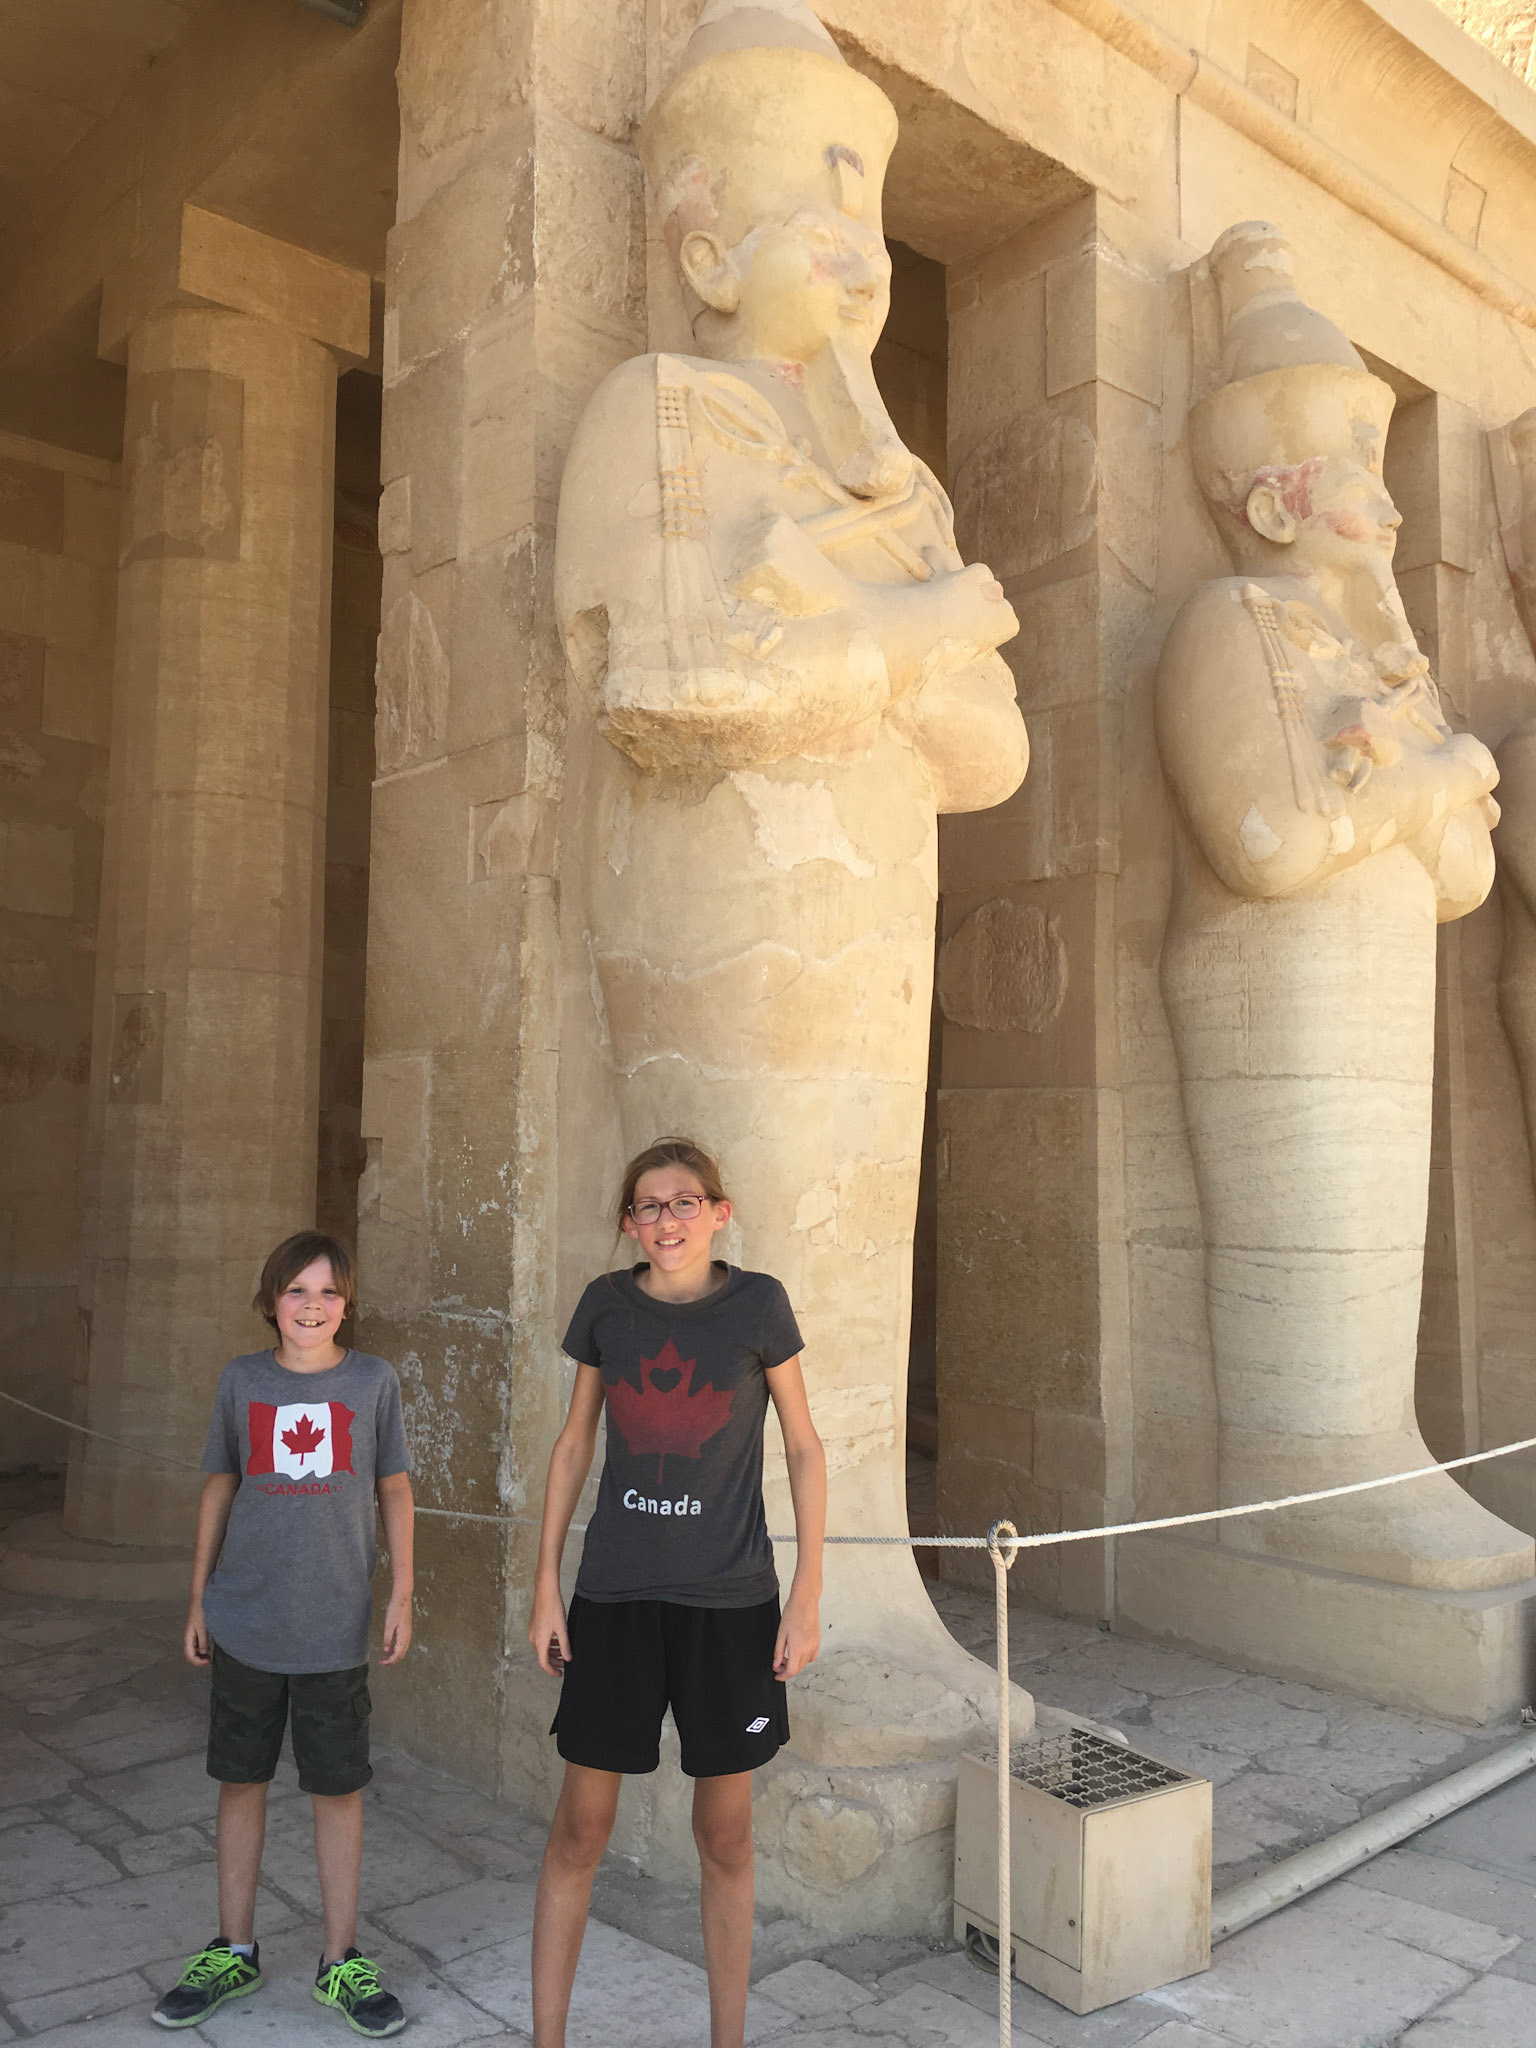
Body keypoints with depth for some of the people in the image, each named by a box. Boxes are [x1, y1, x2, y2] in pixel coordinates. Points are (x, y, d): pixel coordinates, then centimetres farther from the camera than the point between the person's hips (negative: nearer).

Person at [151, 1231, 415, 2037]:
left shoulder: (372, 1380, -4)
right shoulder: (242, 1381, 0)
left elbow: (393, 1489, 2)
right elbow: (219, 1487, 8)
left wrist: (401, 1594, -2)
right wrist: (198, 1599, 9)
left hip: (335, 1624, -1)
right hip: (245, 1620, 2)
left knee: (338, 1788, 7)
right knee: (241, 1780, 13)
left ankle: (342, 1962, 23)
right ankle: (233, 1950, 32)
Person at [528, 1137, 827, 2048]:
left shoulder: (757, 1303, -7)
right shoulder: (607, 1305, -1)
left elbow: (804, 1448, -1)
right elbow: (575, 1443, 8)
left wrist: (808, 1594, -4)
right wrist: (547, 1586, 6)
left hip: (730, 1600, -1)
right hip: (615, 1596, 1)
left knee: (726, 1837, 10)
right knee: (580, 1830, 7)